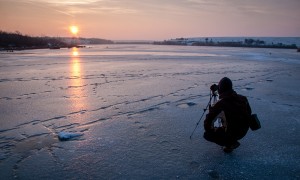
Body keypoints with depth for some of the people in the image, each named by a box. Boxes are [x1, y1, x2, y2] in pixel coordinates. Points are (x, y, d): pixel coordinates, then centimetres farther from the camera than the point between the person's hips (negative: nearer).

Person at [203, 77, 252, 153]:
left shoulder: (220, 105, -21)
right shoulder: (243, 98, -5)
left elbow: (208, 123, -17)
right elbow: (248, 114, 12)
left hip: (231, 133, -6)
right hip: (244, 131, 6)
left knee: (207, 135, 9)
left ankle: (230, 144, 1)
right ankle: (232, 141, 24)